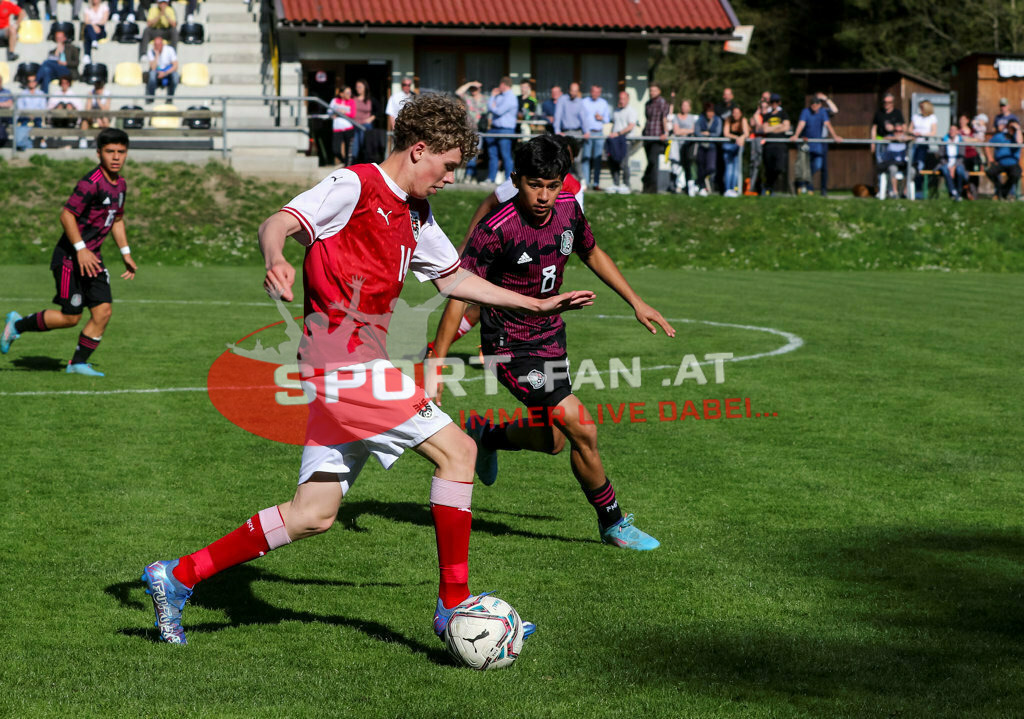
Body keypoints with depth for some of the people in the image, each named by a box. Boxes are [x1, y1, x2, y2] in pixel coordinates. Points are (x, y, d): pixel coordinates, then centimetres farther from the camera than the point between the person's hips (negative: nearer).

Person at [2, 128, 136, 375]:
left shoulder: (120, 184, 10)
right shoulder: (91, 183, -19)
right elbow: (67, 215, -21)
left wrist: (126, 254, 19)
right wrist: (81, 250, -26)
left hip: (92, 258, 8)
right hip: (70, 256, -8)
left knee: (103, 311, -3)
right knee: (70, 317, -6)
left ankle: (78, 363, 8)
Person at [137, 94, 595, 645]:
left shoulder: (414, 216, 20)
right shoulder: (354, 186, -7)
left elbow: (454, 278, 33)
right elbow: (276, 224, -18)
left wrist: (536, 305, 32)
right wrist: (276, 259, -41)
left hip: (353, 365, 9)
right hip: (343, 356, -9)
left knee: (314, 514, 6)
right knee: (456, 450, -10)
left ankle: (178, 577, 11)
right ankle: (454, 605, -5)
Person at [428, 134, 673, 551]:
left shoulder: (567, 209, -5)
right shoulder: (496, 231, -25)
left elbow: (591, 253, 15)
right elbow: (460, 295, -21)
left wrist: (636, 302, 13)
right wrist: (435, 365, -23)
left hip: (551, 337, 7)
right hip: (512, 347, -7)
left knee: (553, 441, 16)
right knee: (583, 431, -14)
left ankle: (487, 436, 45)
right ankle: (613, 523, 4)